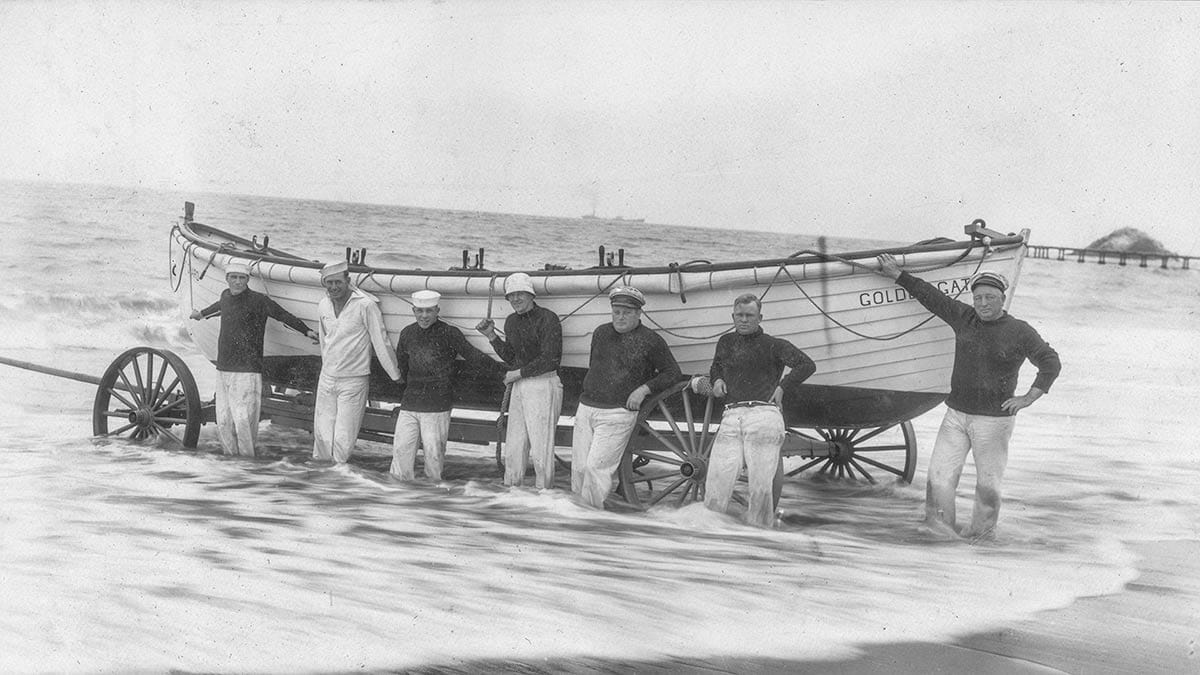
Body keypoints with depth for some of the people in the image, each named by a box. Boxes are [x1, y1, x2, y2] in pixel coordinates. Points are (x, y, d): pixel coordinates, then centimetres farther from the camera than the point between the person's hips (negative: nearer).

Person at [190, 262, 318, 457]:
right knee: (223, 422, 7)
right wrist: (202, 313, 55)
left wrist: (306, 331, -5)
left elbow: (283, 315, -1)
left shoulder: (258, 300, -7)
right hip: (223, 369, 6)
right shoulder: (225, 296, 13)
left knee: (243, 421, -10)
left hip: (247, 371, -6)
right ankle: (230, 457, 20)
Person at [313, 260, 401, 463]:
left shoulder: (366, 305, -15)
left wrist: (396, 376, -5)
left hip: (354, 381, -5)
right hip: (327, 379, 5)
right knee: (321, 435, 10)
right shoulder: (323, 305, 4)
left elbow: (381, 343, -10)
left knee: (343, 440, -2)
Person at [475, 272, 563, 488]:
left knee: (541, 445, -3)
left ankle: (544, 490, 6)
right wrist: (491, 336, 5)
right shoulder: (512, 321, 11)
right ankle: (510, 488, 21)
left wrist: (519, 373, -8)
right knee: (514, 445, 11)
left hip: (544, 385, -7)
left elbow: (549, 359, -17)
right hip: (519, 387, 7)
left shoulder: (548, 319, -12)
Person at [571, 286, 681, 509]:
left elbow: (673, 372, 1)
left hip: (617, 415, -5)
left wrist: (644, 389, -10)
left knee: (595, 467, -14)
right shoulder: (601, 333, 14)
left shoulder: (651, 341, -3)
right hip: (586, 408, 6)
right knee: (578, 467, 4)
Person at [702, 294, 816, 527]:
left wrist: (781, 387, 0)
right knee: (715, 486, -10)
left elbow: (807, 365, 4)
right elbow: (715, 367, 41)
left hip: (764, 415, -3)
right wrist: (716, 381, 18)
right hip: (731, 418, 3)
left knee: (761, 486, -10)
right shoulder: (725, 342, 24)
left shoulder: (773, 345, 11)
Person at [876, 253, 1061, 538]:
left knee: (987, 486, 3)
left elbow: (1050, 363, -2)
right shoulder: (964, 318, 5)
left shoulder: (1020, 332, -4)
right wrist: (898, 276, 12)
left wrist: (1028, 398, -9)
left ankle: (981, 534, 22)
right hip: (956, 415, 3)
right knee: (939, 478, -4)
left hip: (994, 421, -3)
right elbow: (930, 296, 10)